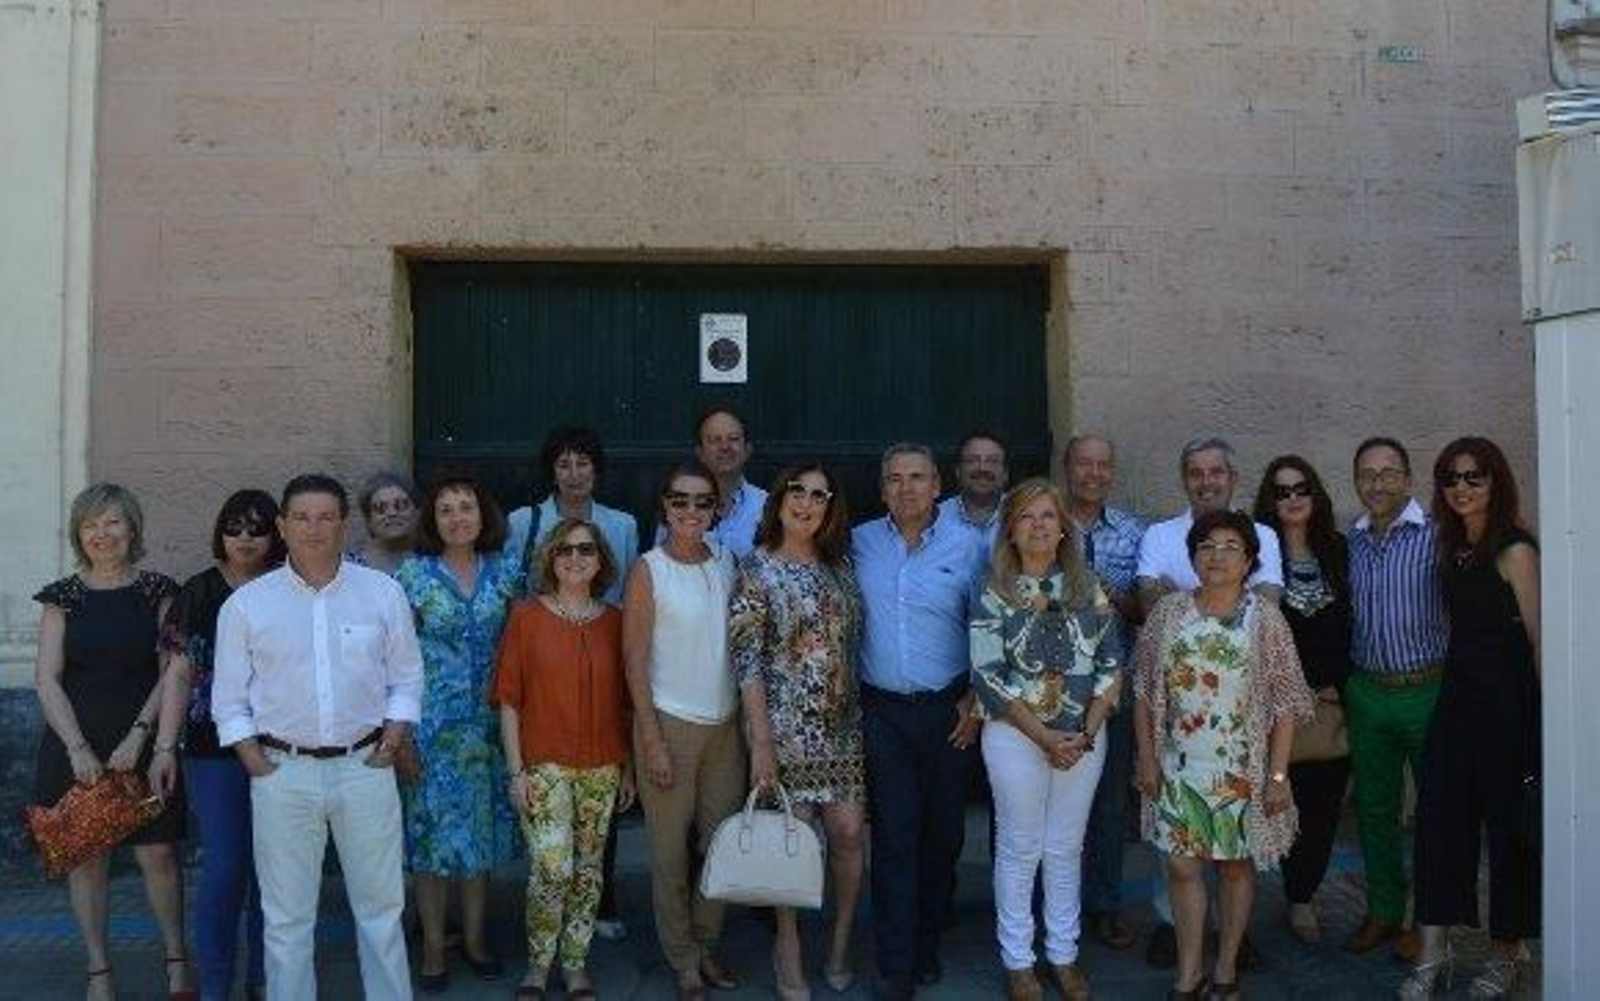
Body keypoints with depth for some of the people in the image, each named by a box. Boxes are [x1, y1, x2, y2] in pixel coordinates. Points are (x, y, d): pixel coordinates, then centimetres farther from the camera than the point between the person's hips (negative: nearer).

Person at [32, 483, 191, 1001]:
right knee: (87, 856, 5)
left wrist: (137, 736, -13)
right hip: (77, 746, 1)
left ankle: (177, 959, 14)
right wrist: (78, 749, -11)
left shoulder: (158, 591, 2)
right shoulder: (62, 596, 3)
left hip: (143, 742, -1)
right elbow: (47, 679, -2)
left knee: (156, 853, -1)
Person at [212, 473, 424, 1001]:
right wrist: (255, 763, -5)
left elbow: (406, 679, 8)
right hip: (283, 772, 0)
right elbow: (229, 699, 5)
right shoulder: (246, 604, 1)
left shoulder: (383, 592, 2)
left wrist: (394, 736, -4)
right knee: (287, 916, 9)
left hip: (365, 766, 0)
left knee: (381, 906, 9)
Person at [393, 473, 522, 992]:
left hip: (487, 720, 3)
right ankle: (433, 945, 17)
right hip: (430, 722, -3)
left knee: (482, 826, 10)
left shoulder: (505, 572, 3)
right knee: (430, 827, 3)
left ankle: (474, 935, 25)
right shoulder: (413, 574, -5)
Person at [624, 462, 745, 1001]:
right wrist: (651, 741, -12)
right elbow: (634, 660, -9)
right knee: (671, 849, 4)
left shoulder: (727, 562, 4)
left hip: (726, 723, 4)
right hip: (670, 723, -4)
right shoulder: (648, 571, -9)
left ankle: (707, 945, 25)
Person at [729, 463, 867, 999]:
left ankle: (841, 940, 25)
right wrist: (762, 740, -14)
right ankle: (789, 950, 22)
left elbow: (853, 643, 14)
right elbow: (745, 658, -10)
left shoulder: (840, 567, 8)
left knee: (849, 834, 3)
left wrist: (863, 714, 8)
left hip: (844, 724, 4)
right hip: (786, 726, -4)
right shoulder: (757, 569, -6)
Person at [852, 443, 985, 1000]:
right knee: (894, 838, 0)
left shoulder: (965, 547, -1)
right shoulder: (859, 544, 3)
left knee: (943, 832, 10)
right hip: (883, 710, 0)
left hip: (948, 710, 0)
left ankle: (927, 944, 27)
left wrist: (975, 699, -3)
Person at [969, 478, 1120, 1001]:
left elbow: (1110, 666, 3)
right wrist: (1044, 737, -13)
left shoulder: (1088, 589, 3)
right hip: (1016, 736, -3)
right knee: (1020, 849, 7)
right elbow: (987, 674, -11)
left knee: (1066, 848, 12)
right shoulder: (993, 594, -6)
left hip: (1085, 736, 3)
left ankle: (1064, 955, 26)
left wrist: (1086, 734, -8)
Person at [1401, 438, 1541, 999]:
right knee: (1438, 818, 3)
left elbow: (1539, 636, -12)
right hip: (1456, 696, 7)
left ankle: (1506, 953, 23)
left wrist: (1546, 716, -12)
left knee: (1507, 824, 6)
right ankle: (1433, 952, 10)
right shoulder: (1451, 548, 10)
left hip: (1506, 701, -6)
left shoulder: (1515, 551, -11)